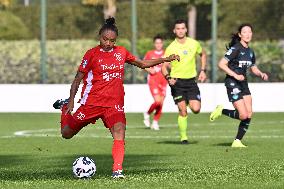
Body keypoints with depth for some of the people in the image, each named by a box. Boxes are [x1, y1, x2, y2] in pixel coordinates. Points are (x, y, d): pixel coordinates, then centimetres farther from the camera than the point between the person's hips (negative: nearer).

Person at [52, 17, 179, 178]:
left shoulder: (121, 52, 8)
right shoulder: (92, 54, -4)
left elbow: (142, 64, 20)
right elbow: (78, 78, 0)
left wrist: (165, 59, 12)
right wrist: (71, 101, -7)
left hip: (115, 103, 2)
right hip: (92, 102, -2)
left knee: (119, 130, -25)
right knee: (67, 133, 7)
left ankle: (117, 170, -27)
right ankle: (65, 107, 38)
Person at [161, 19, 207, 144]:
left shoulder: (194, 44, 1)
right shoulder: (171, 48, -6)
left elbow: (203, 54, 21)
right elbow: (164, 66, -3)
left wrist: (203, 70, 11)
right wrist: (168, 77, -22)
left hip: (191, 81, 2)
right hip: (177, 82, -2)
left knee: (196, 109, -10)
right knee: (183, 111, -7)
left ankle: (190, 103, 26)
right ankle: (183, 137, 6)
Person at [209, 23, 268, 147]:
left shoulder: (250, 52, 10)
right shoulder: (235, 49, -13)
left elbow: (253, 68, 24)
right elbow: (221, 64, -17)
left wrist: (261, 74, 4)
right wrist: (235, 75, -23)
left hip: (243, 83, 8)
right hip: (232, 84, -8)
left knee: (249, 115, -1)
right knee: (244, 115, -13)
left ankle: (237, 141, 8)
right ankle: (221, 111, 10)